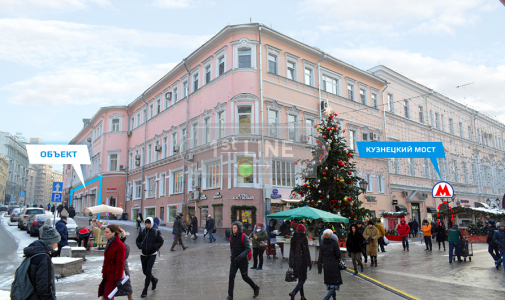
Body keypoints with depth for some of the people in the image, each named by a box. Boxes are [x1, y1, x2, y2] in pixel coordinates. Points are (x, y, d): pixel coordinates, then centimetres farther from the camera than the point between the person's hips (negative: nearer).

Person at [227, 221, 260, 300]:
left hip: (242, 261, -4)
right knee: (231, 277, -4)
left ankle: (256, 288, 33)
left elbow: (247, 249, -20)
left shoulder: (243, 237, -15)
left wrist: (241, 256, -32)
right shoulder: (232, 237, 1)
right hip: (234, 260, 4)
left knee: (245, 277, 9)